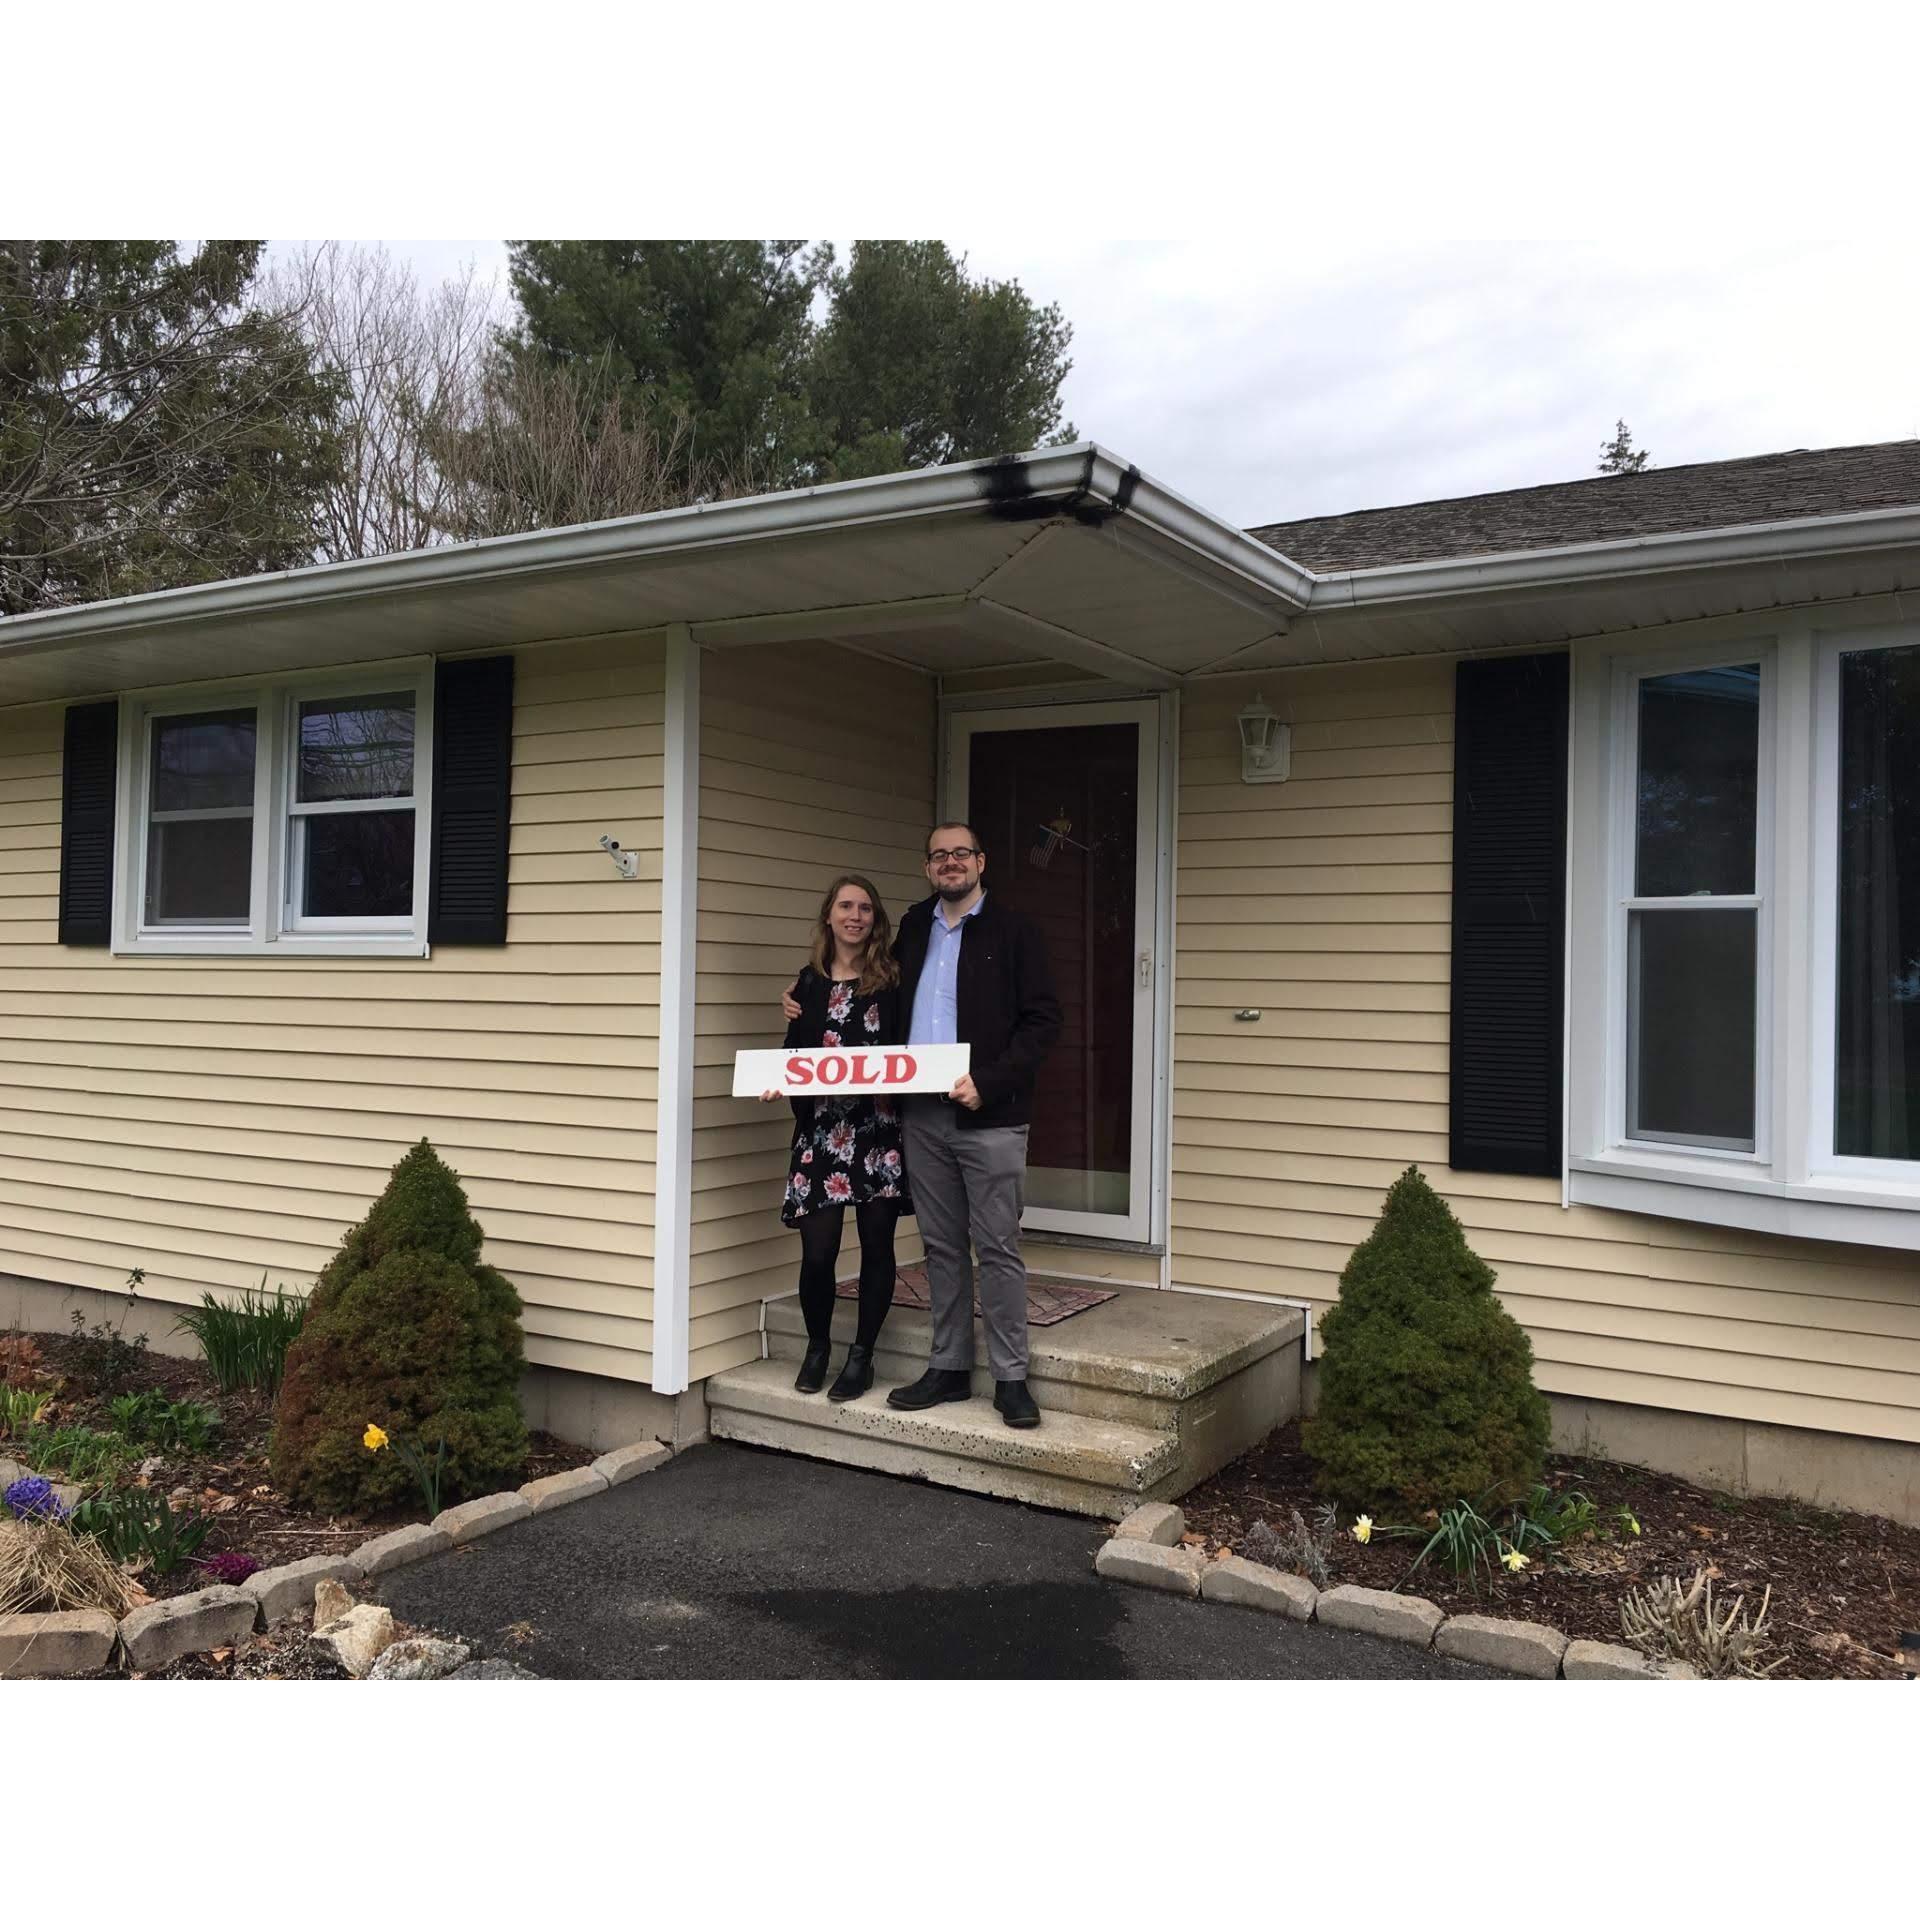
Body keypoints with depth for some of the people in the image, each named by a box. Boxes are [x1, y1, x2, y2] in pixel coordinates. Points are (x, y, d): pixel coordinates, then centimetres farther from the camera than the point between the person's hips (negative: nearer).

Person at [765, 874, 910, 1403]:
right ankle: (817, 1347, 23)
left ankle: (861, 1355, 20)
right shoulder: (810, 983, 8)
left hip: (879, 1129, -1)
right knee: (818, 1249, -3)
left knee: (877, 1245, 5)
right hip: (821, 1129, 1)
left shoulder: (892, 980, 2)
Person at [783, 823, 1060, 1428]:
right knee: (941, 1246, 12)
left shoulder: (1013, 931, -2)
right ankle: (948, 1367, 22)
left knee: (998, 1247, 0)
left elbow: (1042, 1019, -7)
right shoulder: (913, 927, 14)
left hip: (989, 1115, -5)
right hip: (922, 1114, 5)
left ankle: (1010, 1377, 9)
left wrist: (987, 1082, -16)